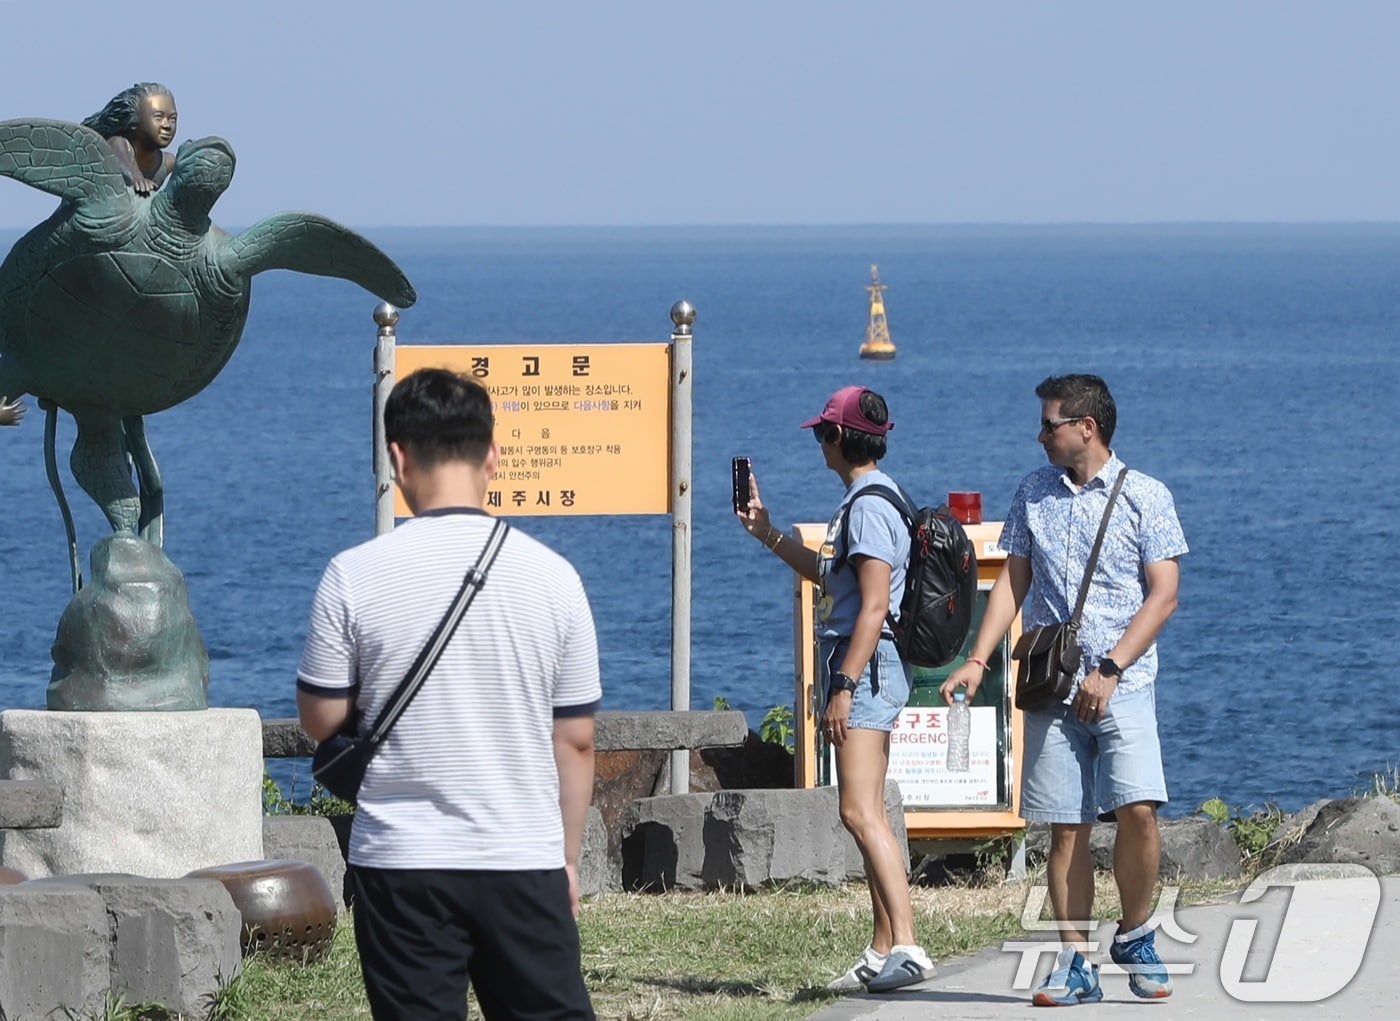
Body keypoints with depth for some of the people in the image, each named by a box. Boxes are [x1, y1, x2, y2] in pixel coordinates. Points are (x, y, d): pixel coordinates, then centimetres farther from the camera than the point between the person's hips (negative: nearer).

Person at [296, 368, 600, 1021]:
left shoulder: (354, 577, -7)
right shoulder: (550, 575, -2)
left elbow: (322, 720, 1)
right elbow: (575, 740, 3)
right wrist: (567, 860, 13)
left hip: (400, 859, -1)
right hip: (526, 859, 1)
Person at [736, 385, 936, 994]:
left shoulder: (868, 507, -14)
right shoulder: (872, 499, 19)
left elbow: (874, 605, -23)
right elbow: (833, 575, 36)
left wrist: (844, 686, -26)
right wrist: (767, 534, 38)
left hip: (864, 666, -11)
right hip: (868, 669, 11)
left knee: (860, 812, -20)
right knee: (868, 814, 13)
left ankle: (905, 946, -29)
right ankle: (884, 952, 15)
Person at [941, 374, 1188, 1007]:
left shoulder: (1145, 497, 0)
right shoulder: (1033, 494, 13)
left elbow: (1163, 595, -4)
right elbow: (1014, 581, 15)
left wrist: (1109, 670, -13)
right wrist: (978, 660, 2)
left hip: (1122, 686, -3)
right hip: (1051, 684, 3)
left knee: (1137, 807, -18)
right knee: (1065, 826, 0)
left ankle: (1134, 936, 2)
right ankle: (1075, 964, 3)